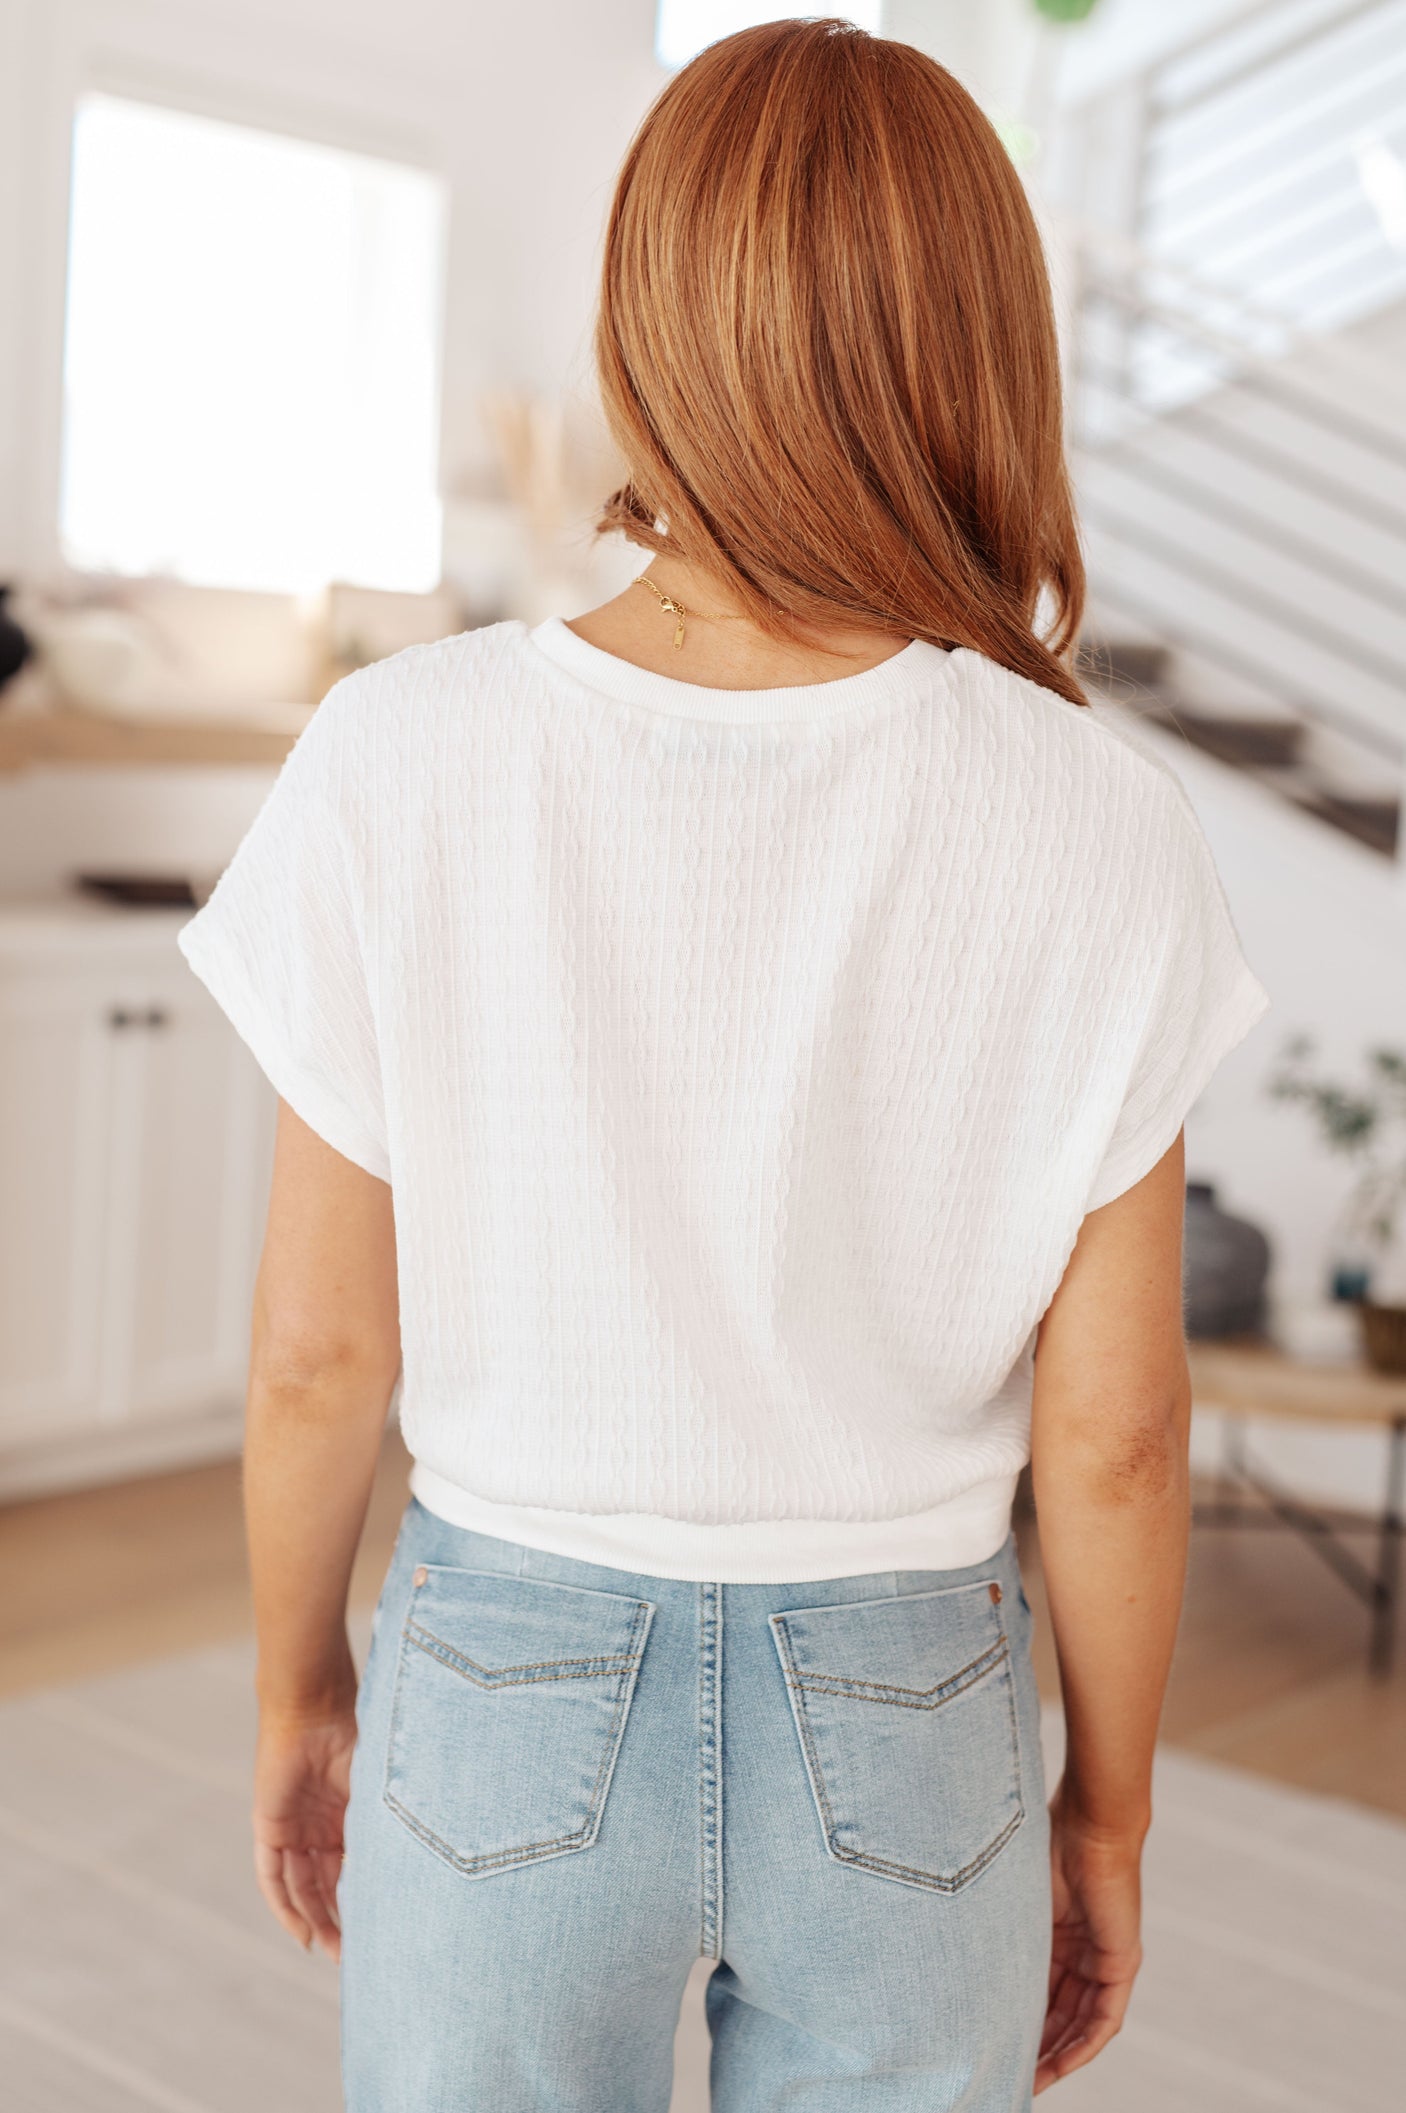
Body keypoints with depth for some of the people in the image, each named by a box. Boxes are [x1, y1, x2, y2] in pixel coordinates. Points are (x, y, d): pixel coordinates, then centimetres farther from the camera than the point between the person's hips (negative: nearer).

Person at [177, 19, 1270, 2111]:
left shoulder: (399, 773, -18)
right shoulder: (1103, 838, -17)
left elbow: (321, 1346, -10)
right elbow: (1111, 1427, -10)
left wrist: (301, 1699, 9)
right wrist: (1108, 1812, 7)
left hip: (512, 1703, 0)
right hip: (895, 1735, 1)